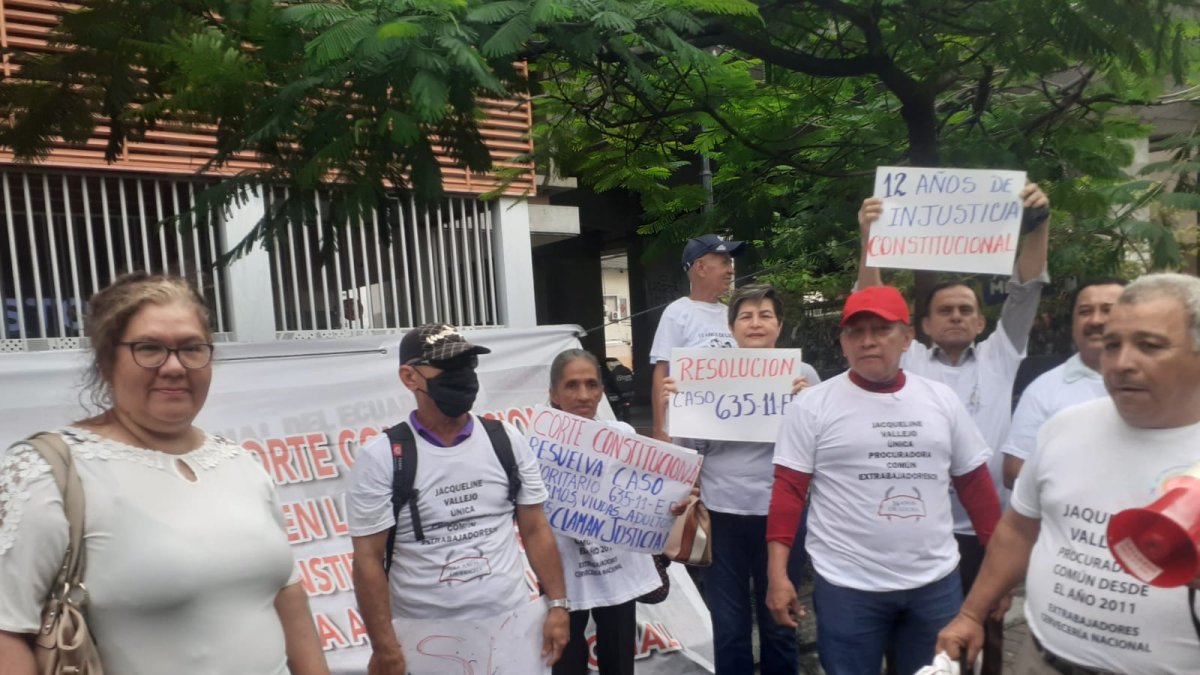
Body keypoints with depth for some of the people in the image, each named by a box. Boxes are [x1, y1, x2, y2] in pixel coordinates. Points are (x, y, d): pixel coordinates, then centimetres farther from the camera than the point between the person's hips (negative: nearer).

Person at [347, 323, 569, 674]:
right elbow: (368, 559, -8)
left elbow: (535, 529, 4)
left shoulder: (507, 441, 0)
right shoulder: (380, 457, -9)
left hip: (511, 623, 3)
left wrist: (558, 604, 0)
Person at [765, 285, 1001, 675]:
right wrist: (778, 575, -12)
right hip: (847, 587, -3)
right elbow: (788, 491, -7)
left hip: (937, 584, 3)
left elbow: (975, 485, 10)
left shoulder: (942, 400, 5)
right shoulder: (812, 405, -6)